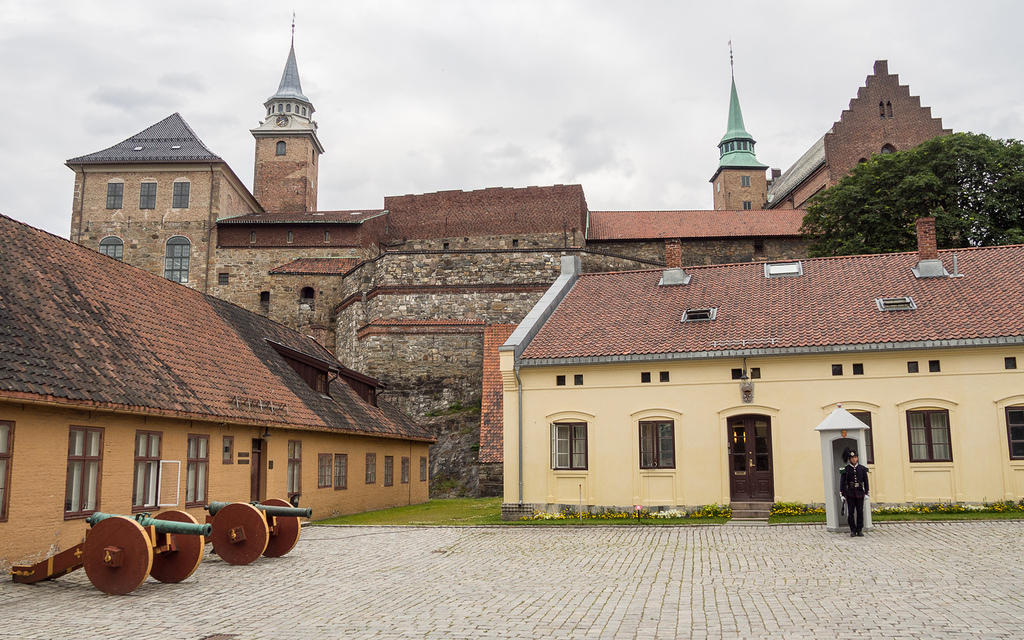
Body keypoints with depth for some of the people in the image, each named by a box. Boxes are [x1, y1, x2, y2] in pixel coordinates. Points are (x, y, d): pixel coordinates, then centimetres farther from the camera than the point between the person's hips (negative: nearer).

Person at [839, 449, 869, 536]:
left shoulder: (862, 468, 6)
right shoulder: (845, 469, 0)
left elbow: (866, 481, 9)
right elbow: (842, 482, 0)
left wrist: (866, 493, 4)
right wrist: (842, 494, -4)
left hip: (860, 493, 2)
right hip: (850, 493, -2)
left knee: (860, 512, 3)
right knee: (850, 512, -1)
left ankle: (859, 530, 11)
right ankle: (853, 530, 6)